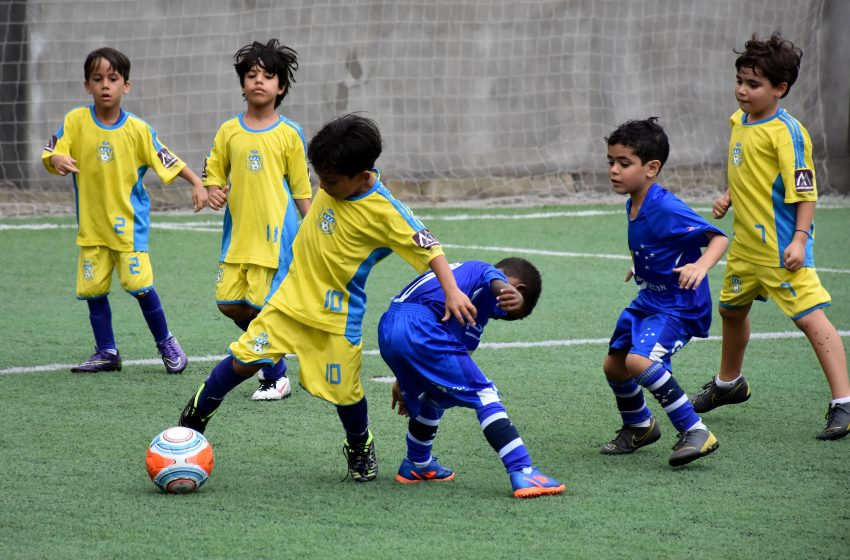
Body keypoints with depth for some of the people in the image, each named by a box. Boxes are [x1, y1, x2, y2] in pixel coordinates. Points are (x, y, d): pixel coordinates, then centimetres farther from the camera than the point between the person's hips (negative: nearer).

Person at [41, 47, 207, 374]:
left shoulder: (137, 129, -7)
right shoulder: (76, 121, -5)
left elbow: (167, 161, 0)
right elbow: (50, 154, -8)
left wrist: (197, 184, -6)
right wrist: (57, 161, -30)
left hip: (129, 223, -2)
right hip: (91, 223, 2)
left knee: (139, 283, -10)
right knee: (93, 288, 4)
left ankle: (166, 344, 9)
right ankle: (107, 353, 18)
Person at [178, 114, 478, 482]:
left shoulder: (385, 212, -22)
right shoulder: (335, 182, -5)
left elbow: (429, 248, -19)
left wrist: (452, 293, -28)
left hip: (337, 314, -4)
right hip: (292, 298, 4)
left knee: (343, 390, 2)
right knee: (244, 359, -1)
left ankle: (360, 448, 30)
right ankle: (196, 415, 18)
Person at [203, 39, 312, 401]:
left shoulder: (289, 134, -2)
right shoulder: (229, 131, 6)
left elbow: (302, 189, 2)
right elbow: (213, 172, 14)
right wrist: (214, 192, -8)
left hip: (275, 232, -4)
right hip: (238, 232, 4)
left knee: (261, 305, -7)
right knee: (229, 302, 0)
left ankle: (276, 378, 9)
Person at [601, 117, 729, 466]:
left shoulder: (666, 209, -26)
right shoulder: (633, 205, 2)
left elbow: (718, 238, -29)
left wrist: (700, 266, -46)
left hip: (679, 306, -10)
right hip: (648, 301, 10)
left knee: (639, 360, -29)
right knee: (614, 366, 17)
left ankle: (696, 433, -21)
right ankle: (639, 427, 44)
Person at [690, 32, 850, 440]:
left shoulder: (786, 132, -18)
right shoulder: (738, 122, 8)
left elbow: (804, 191, -19)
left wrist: (799, 239, -25)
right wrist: (728, 198, 7)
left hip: (781, 248, -9)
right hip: (745, 245, 10)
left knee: (810, 318, -15)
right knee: (732, 310, 25)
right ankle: (728, 384, 50)